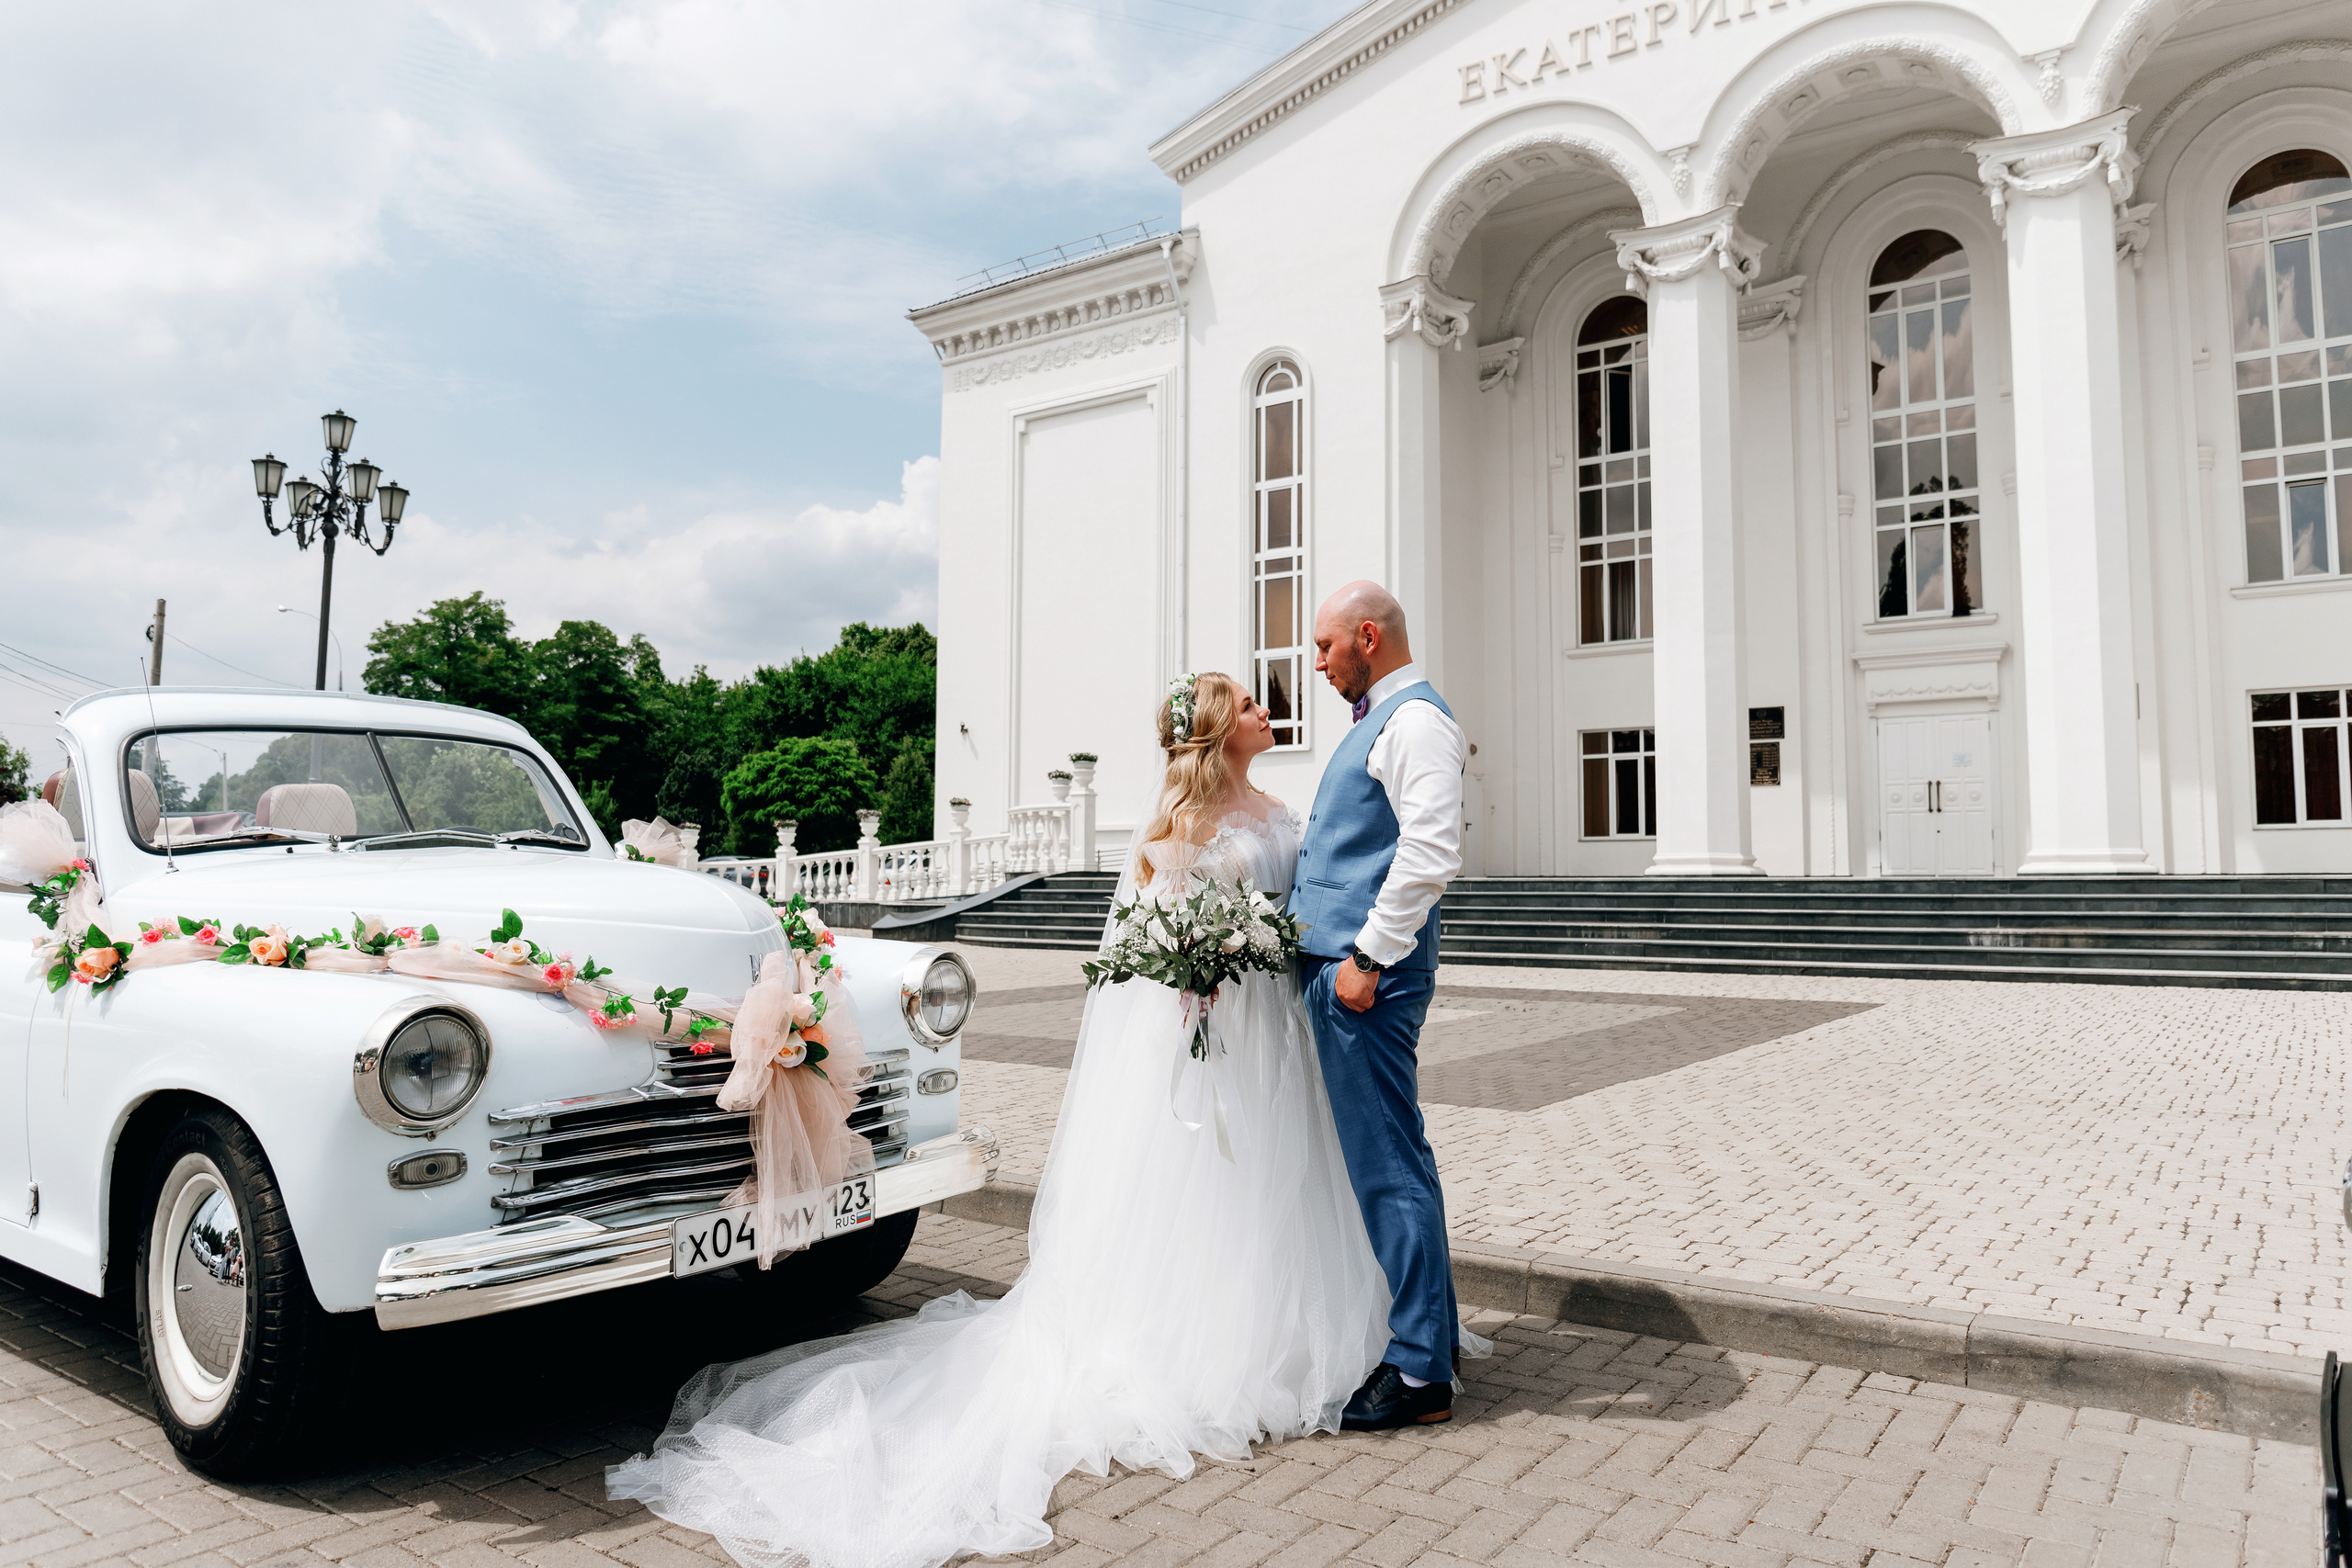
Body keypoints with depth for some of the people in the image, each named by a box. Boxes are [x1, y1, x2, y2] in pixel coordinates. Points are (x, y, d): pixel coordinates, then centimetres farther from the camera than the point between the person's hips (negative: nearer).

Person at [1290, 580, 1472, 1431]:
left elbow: (1431, 853, -24)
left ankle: (1417, 1375, 5)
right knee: (1383, 1158, 17)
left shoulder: (1415, 719, -12)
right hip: (1336, 963, 10)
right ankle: (1428, 1332, 29)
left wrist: (1368, 958, -22)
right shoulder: (1377, 720, 20)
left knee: (1386, 1163, -5)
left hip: (1366, 974, -10)